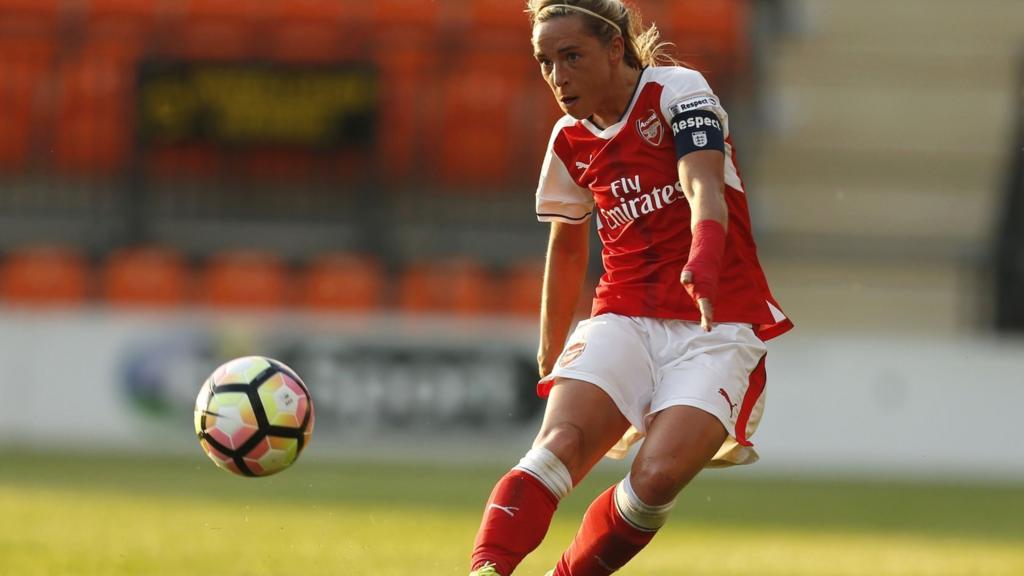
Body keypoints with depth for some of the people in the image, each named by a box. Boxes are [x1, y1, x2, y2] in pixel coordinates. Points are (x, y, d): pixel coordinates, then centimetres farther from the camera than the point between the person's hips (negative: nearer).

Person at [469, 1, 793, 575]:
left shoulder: (680, 93, -7)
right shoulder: (571, 141, 11)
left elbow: (704, 187, -24)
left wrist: (704, 259, -45)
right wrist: (550, 353, 30)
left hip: (716, 326, -4)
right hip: (623, 319, 4)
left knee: (658, 477, -26)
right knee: (559, 446, -25)